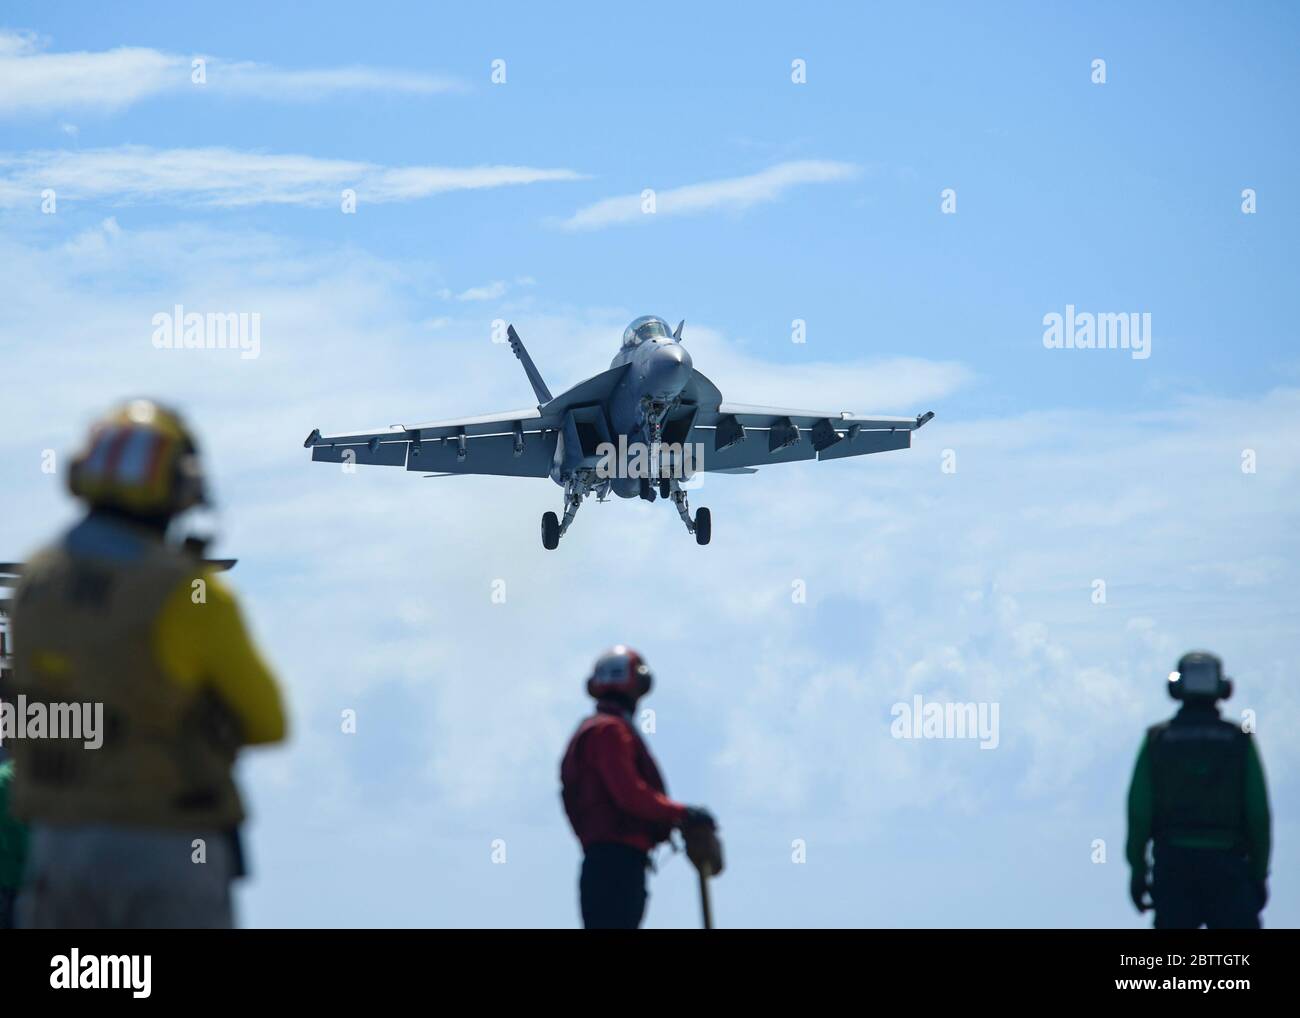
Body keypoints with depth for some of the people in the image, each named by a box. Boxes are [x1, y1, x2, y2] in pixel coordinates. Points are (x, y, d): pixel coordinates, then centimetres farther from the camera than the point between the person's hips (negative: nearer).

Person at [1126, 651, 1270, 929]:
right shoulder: (1240, 742, 1)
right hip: (1226, 863, -1)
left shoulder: (1157, 741, 2)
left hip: (1173, 865, 1)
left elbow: (1139, 810, -2)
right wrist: (1259, 872, 6)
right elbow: (1258, 812, -1)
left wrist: (1137, 869, 4)